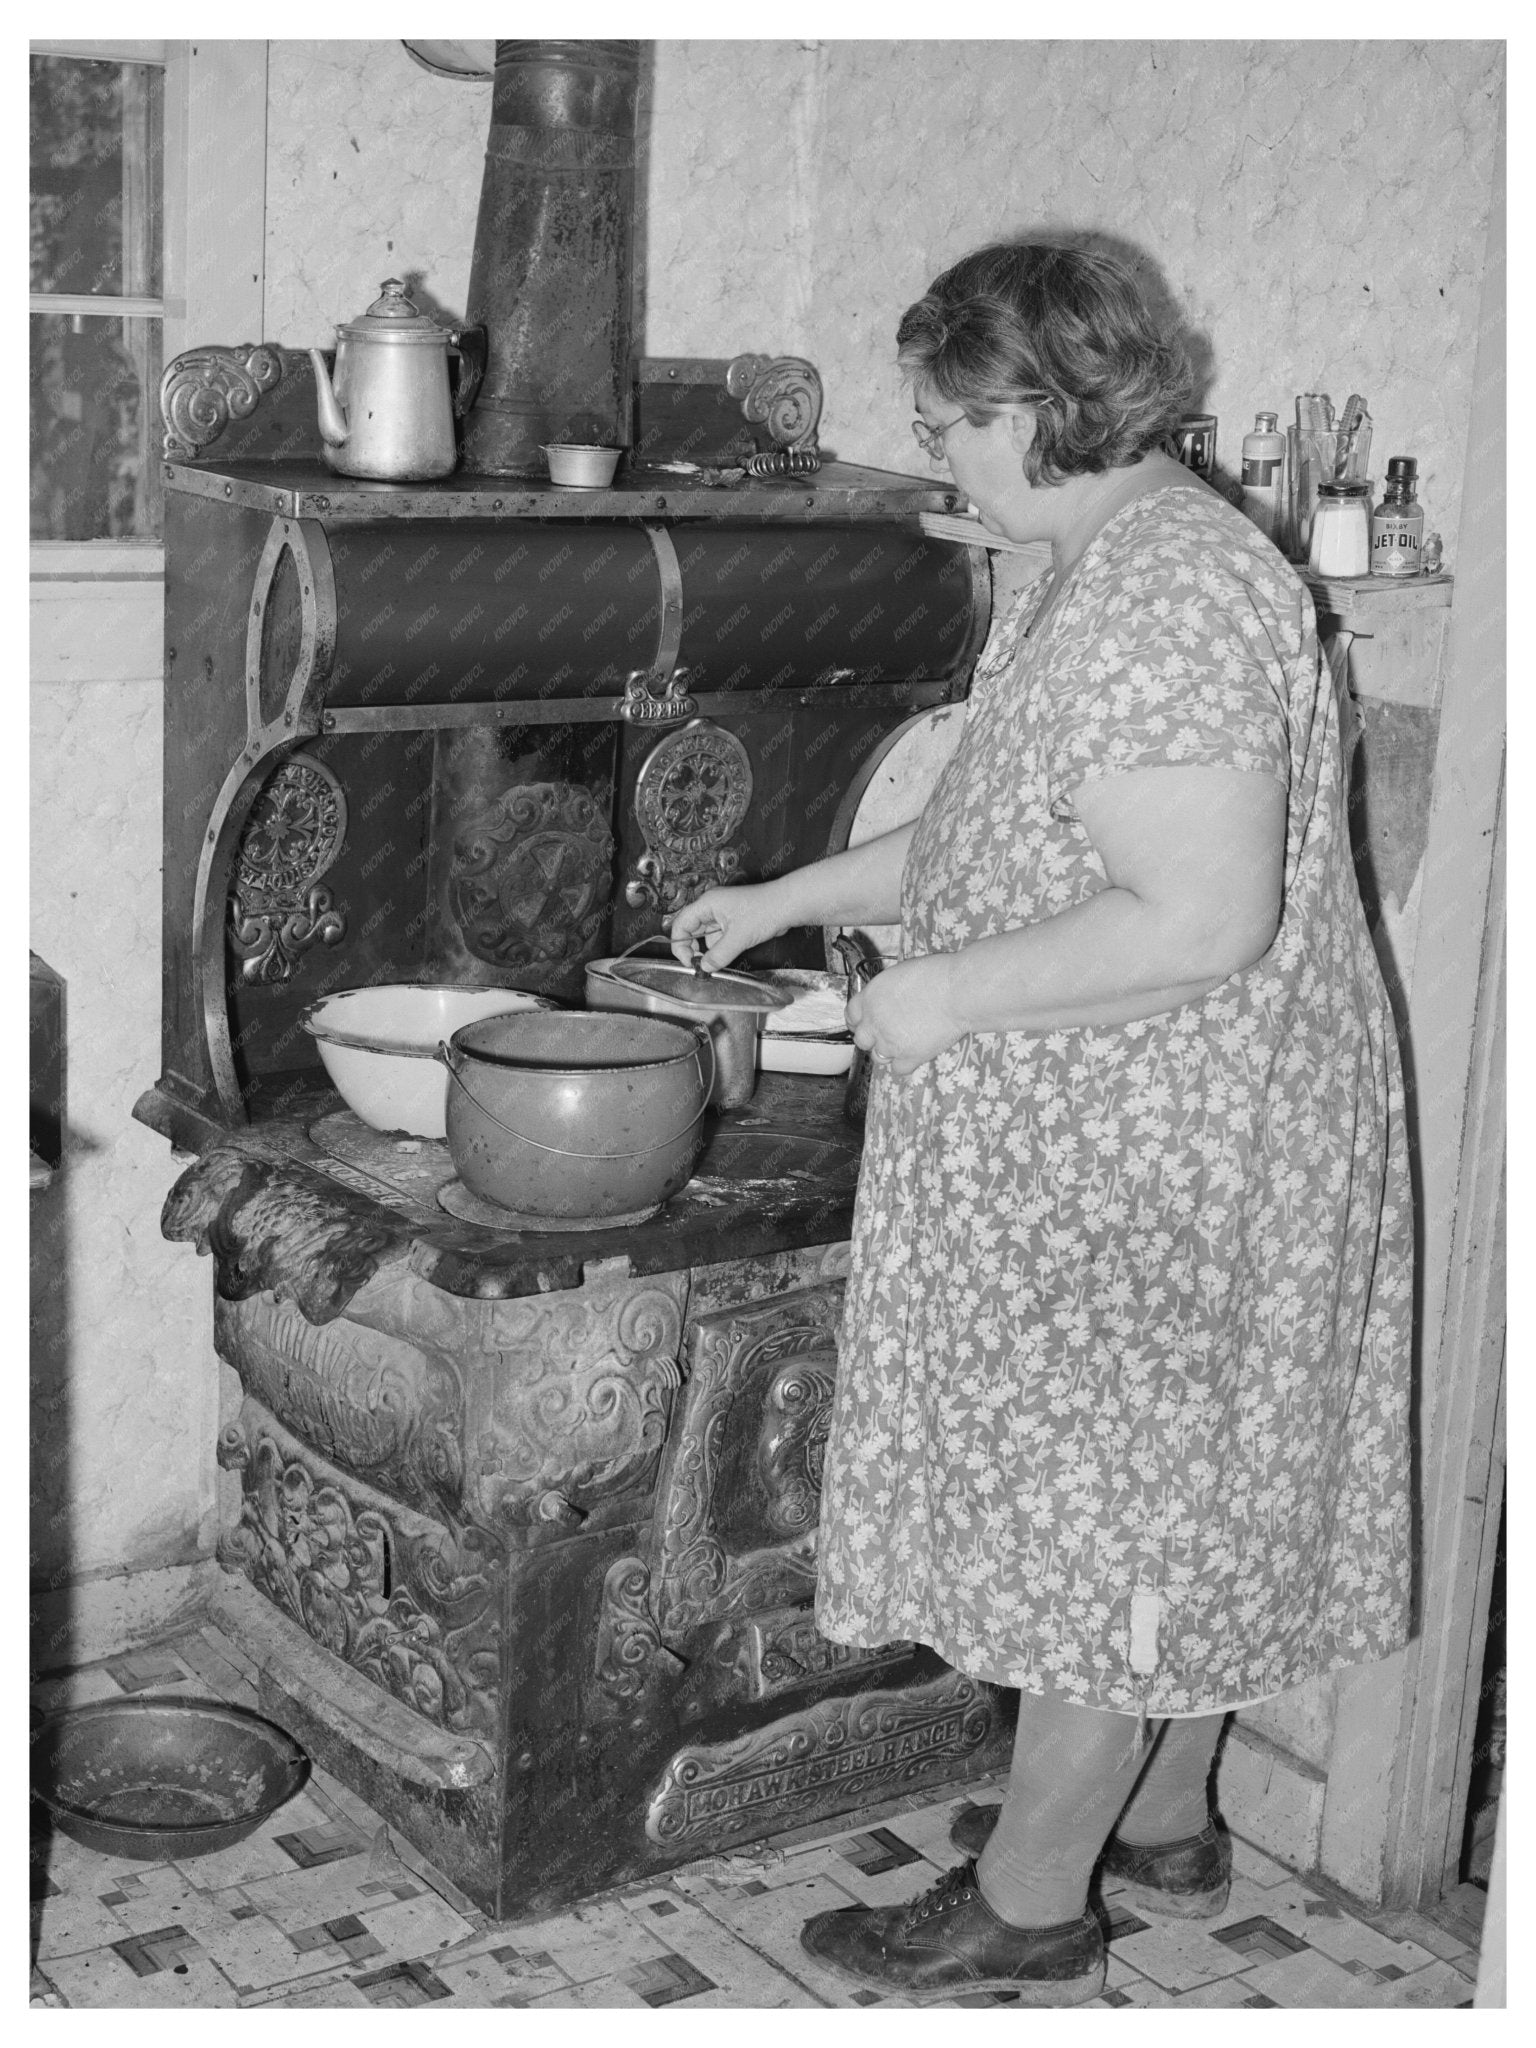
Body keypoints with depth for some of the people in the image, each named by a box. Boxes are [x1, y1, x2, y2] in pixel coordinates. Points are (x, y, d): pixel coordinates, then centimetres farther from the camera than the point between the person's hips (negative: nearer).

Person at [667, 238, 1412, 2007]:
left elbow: (1202, 923, -30)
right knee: (1168, 1496, 20)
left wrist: (946, 997, -21)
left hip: (1154, 1161, -10)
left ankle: (1029, 1910, 17)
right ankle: (1163, 1824, 36)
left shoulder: (1165, 604, -24)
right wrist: (787, 901, 19)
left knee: (1107, 1510, 2)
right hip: (1146, 1146, 10)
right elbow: (998, 830, 21)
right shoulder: (1097, 575, 11)